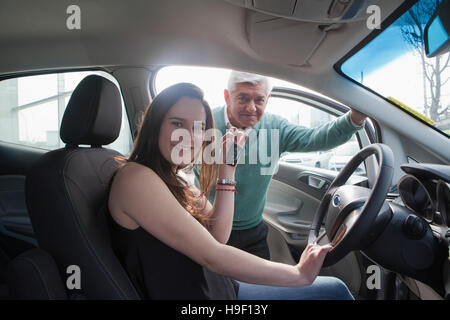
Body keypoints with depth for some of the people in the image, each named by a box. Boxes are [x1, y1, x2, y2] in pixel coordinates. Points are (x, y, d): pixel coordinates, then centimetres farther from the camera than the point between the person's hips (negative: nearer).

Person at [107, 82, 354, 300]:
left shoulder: (173, 178, 6)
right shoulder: (134, 177, -21)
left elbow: (218, 236, -1)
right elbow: (211, 255, -24)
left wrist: (227, 169, -6)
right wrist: (298, 274, -17)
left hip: (223, 289, 7)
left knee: (334, 290, 10)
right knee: (335, 291, 2)